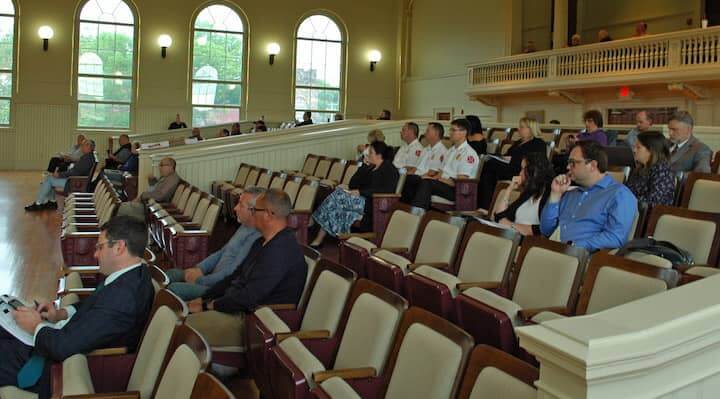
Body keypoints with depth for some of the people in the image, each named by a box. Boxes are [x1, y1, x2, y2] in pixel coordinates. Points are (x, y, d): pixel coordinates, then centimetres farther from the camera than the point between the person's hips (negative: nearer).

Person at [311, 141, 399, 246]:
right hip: (361, 199, 8)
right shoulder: (370, 168, 23)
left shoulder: (389, 169, -2)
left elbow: (387, 190, -20)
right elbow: (352, 185, 17)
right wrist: (363, 167, 6)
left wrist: (361, 192, -20)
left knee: (337, 198, -22)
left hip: (371, 205, -8)